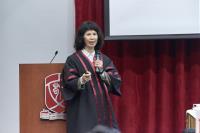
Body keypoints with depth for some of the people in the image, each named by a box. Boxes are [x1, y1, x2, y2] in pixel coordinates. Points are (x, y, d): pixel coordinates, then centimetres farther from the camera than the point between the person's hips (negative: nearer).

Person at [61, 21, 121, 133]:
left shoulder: (104, 59, 12)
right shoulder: (73, 59, -1)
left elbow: (116, 80, 4)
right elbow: (69, 84, -7)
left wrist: (102, 71, -11)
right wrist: (81, 80, -26)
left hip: (102, 106, 4)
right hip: (83, 109, -4)